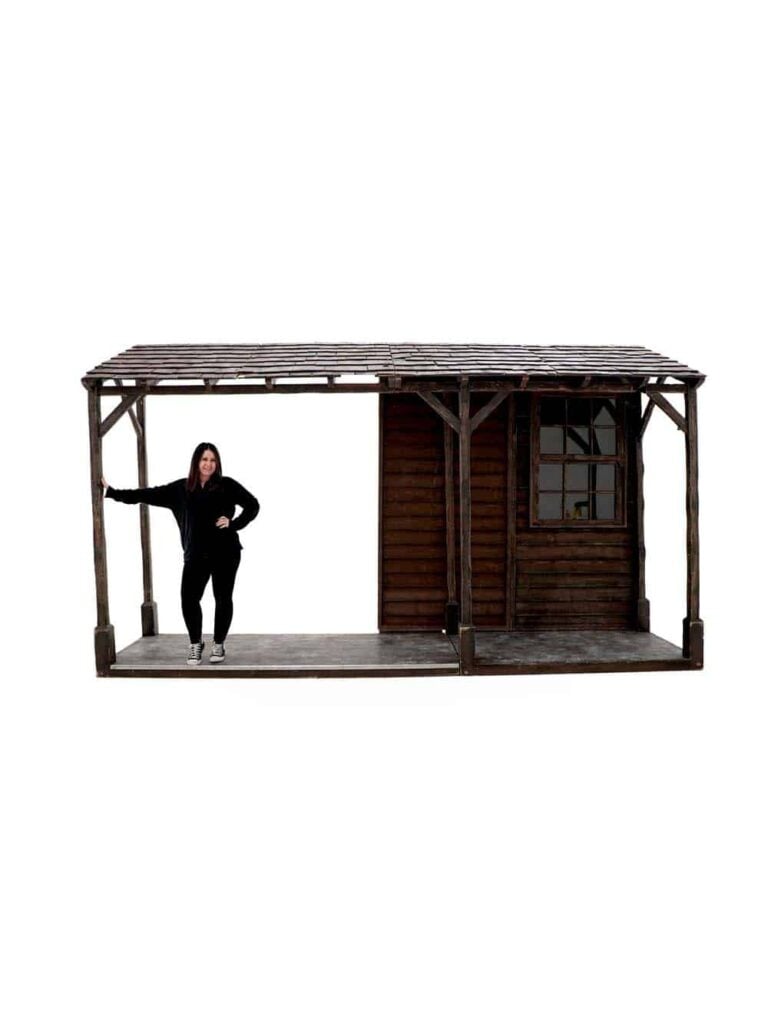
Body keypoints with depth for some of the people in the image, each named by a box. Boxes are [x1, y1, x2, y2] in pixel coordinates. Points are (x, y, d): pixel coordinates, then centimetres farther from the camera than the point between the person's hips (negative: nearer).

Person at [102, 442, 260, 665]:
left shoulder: (226, 485, 0)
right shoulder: (181, 488, 8)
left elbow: (252, 505, 3)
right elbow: (150, 494, 7)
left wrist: (234, 524, -9)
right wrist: (112, 492, 4)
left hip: (225, 553, -2)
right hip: (196, 555, 2)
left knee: (223, 598, 4)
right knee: (189, 599, -7)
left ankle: (218, 645, 22)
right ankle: (195, 645, 14)